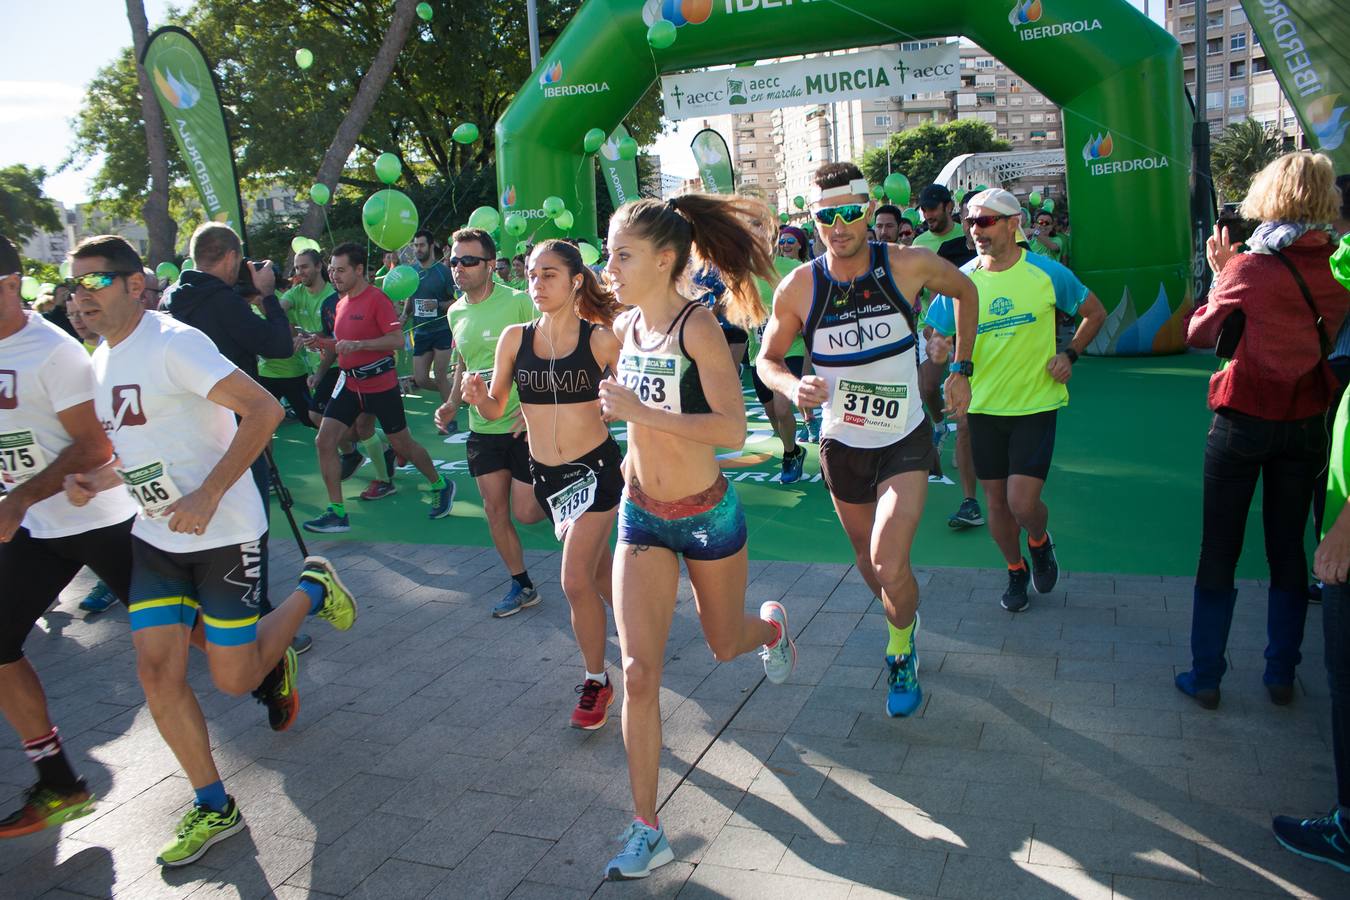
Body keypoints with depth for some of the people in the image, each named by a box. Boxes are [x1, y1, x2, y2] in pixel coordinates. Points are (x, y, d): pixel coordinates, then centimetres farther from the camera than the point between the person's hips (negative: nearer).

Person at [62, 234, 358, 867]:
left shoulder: (173, 343, -17)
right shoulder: (99, 362, 10)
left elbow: (264, 410, -25)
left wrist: (210, 493, -27)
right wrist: (94, 481, 1)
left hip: (225, 533, -7)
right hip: (154, 535, 8)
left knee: (233, 679, 0)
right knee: (157, 670, 1)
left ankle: (312, 590, 26)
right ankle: (214, 808, 17)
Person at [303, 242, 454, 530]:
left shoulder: (377, 298, -14)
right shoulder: (342, 303, 11)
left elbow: (397, 339, -22)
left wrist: (358, 344, -30)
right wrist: (322, 342, 7)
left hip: (381, 384, -7)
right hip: (350, 384, 7)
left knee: (402, 444, 4)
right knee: (324, 442, -4)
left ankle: (441, 486, 29)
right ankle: (337, 513, 2)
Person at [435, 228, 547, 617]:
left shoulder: (518, 302, -14)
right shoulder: (456, 312, 7)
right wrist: (453, 403, 6)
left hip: (524, 425, -6)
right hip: (482, 428, 6)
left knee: (526, 512, -4)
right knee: (495, 511, 9)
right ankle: (522, 585, 24)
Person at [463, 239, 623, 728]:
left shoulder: (601, 339, -11)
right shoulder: (515, 337, -2)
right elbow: (495, 410, 2)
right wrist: (477, 395, -19)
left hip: (596, 467, -4)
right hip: (545, 473, 4)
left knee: (576, 581, -8)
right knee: (597, 564, 21)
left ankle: (595, 681, 12)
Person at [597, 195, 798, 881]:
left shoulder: (697, 325, -19)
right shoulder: (624, 328, 0)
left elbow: (733, 428, -28)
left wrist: (642, 413, -32)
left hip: (707, 515, -4)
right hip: (641, 518, 4)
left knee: (725, 644, 20)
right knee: (638, 672, -4)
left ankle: (772, 627, 59)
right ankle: (647, 832, 7)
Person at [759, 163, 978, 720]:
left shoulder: (908, 266, -14)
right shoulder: (798, 288, -12)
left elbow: (965, 291, 7)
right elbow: (768, 359, 1)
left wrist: (960, 371, 6)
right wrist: (794, 386, -21)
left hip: (905, 442, -2)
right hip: (842, 445, 2)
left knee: (890, 568, -17)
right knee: (868, 559, 18)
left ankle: (902, 652, 15)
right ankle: (903, 620, 51)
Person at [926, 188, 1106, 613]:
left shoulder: (1046, 273, -6)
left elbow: (1095, 313, 9)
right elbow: (939, 337, 1)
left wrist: (1069, 354, -4)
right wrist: (939, 350, -22)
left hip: (1035, 403, -2)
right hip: (983, 406, 3)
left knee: (1022, 503, -11)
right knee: (997, 503, 10)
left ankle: (1040, 542, 25)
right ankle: (1016, 570, 37)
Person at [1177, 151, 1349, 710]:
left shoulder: (1250, 269, -14)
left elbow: (1200, 333, -4)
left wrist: (1220, 273, 6)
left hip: (1243, 423, -4)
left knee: (1218, 551, 6)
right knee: (1288, 548, 15)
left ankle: (1205, 677, 14)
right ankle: (1281, 674, 25)